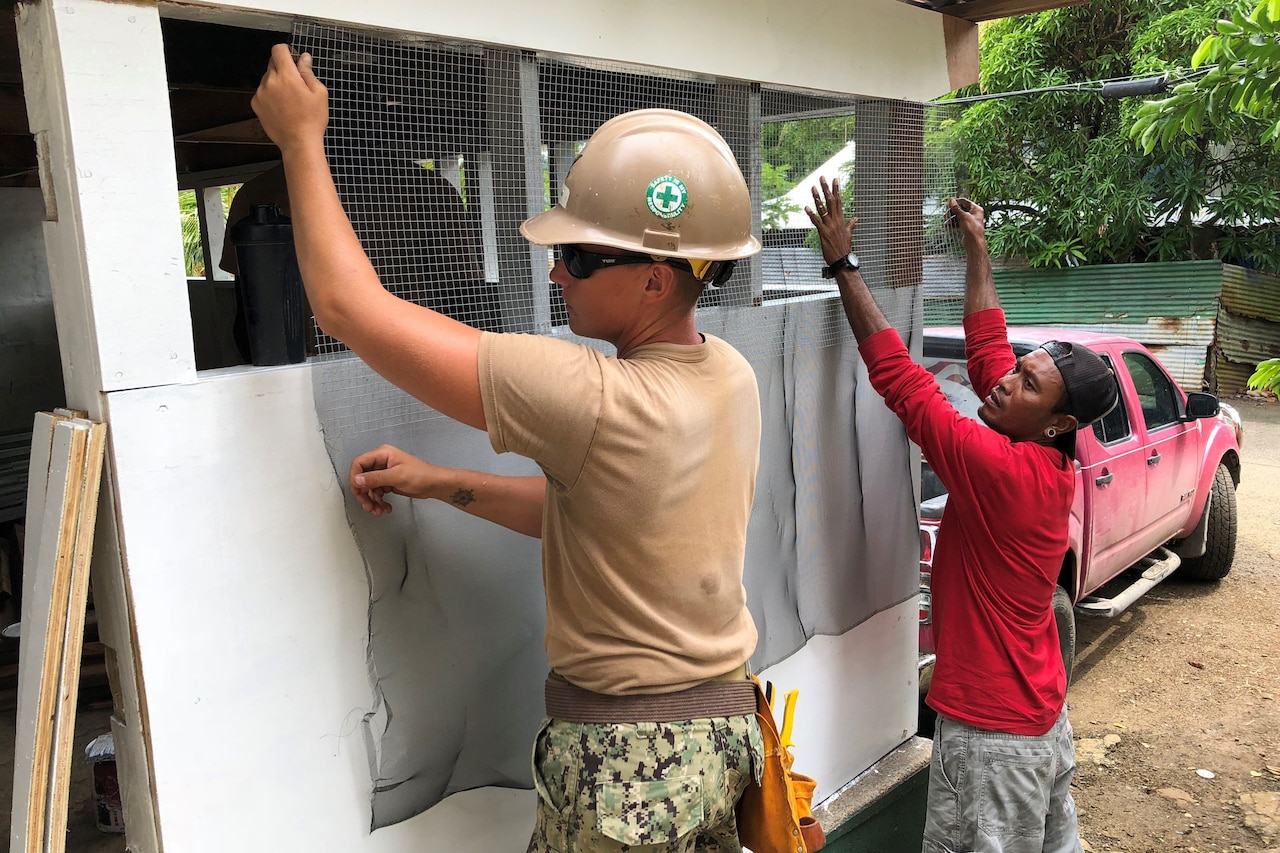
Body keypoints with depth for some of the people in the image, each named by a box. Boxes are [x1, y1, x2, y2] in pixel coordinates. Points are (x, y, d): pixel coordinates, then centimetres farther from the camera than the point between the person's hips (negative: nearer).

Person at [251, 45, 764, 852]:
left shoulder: (598, 401, -29)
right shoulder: (733, 377, -4)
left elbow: (349, 305, -24)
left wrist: (302, 140, -11)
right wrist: (441, 482, 2)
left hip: (625, 762, -7)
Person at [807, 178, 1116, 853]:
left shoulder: (999, 468, -27)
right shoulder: (1052, 465, -2)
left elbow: (896, 374, -25)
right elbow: (986, 345, 8)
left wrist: (842, 263, -20)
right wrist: (976, 249, 16)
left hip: (991, 732, -9)